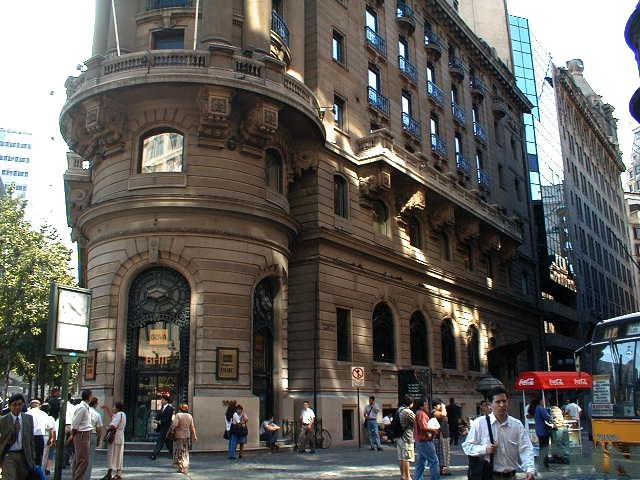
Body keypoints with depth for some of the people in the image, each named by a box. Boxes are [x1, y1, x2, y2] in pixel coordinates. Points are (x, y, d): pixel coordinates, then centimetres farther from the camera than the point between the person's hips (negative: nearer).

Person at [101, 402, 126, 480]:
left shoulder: (119, 414, -15)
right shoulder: (122, 414, 15)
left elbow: (113, 426, -24)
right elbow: (112, 416, 29)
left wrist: (107, 427, -7)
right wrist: (106, 409, 27)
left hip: (115, 437, -9)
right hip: (120, 438, 9)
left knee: (112, 455, -6)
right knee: (119, 456, 10)